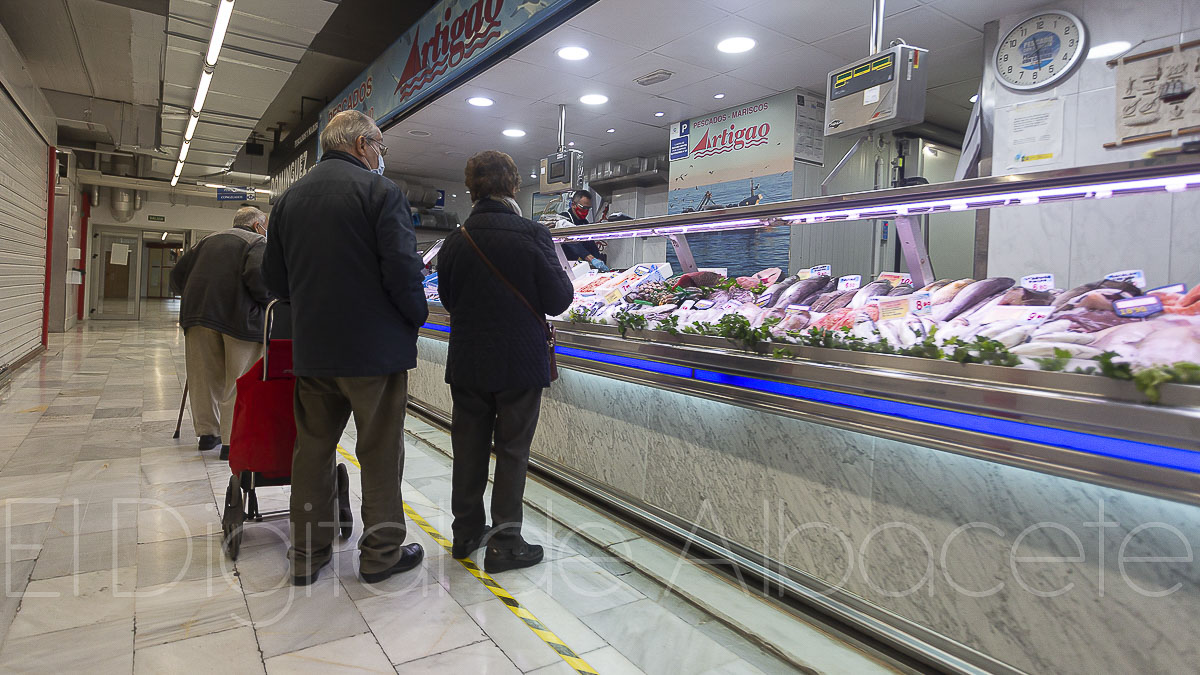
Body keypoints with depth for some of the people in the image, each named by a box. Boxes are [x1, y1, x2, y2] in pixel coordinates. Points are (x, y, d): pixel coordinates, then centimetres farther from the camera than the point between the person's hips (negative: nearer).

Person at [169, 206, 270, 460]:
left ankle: (207, 432, 25)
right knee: (238, 382, 0)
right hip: (239, 316, -6)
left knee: (205, 376, 15)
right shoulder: (258, 242, 4)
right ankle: (232, 440, 0)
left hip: (199, 315, 6)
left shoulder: (208, 240, 24)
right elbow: (258, 275, -16)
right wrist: (268, 302, -2)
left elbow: (178, 274, 20)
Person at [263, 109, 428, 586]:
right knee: (381, 452, 6)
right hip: (375, 347, -6)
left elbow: (275, 279, 12)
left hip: (311, 348, 6)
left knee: (313, 448, 15)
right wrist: (416, 316, -2)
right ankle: (381, 553, 18)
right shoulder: (380, 190, -9)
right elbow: (403, 268, -17)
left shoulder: (288, 198, 11)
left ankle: (307, 555, 26)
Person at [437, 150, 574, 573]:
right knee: (512, 452, 8)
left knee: (469, 449, 16)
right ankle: (504, 543, 15)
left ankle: (467, 532, 30)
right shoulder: (533, 235, -14)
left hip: (467, 363, 4)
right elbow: (558, 301, -12)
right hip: (519, 364, -4)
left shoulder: (455, 240, -2)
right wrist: (566, 278, 7)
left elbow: (448, 300, 8)